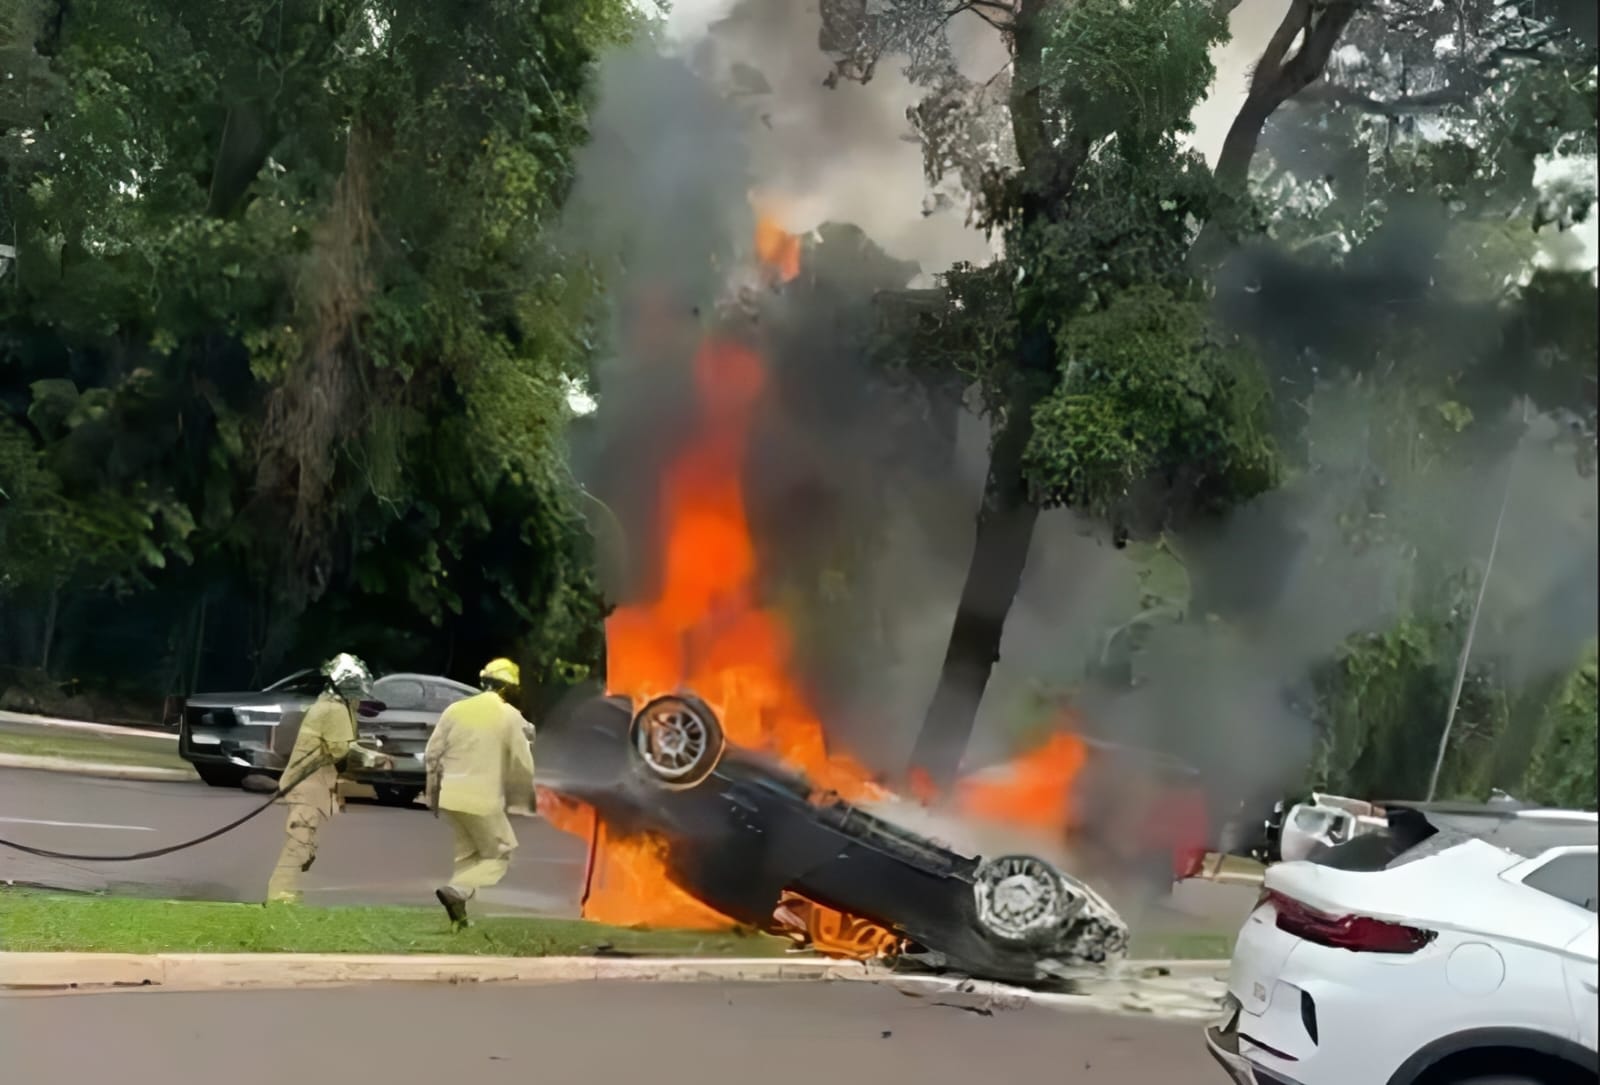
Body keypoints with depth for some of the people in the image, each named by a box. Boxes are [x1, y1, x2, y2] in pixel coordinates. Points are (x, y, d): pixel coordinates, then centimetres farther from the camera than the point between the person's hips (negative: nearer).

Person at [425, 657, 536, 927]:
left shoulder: (456, 709, 5)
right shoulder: (509, 715, -7)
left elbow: (432, 755, 8)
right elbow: (523, 765, -3)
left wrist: (432, 794, 19)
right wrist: (525, 795, 16)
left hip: (451, 796, 5)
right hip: (484, 799, -5)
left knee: (467, 853, 22)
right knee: (499, 856, 10)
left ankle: (459, 913, 14)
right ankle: (456, 891, -12)